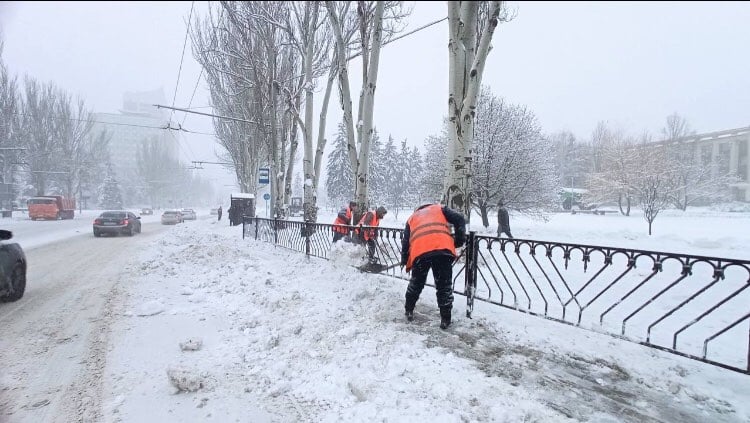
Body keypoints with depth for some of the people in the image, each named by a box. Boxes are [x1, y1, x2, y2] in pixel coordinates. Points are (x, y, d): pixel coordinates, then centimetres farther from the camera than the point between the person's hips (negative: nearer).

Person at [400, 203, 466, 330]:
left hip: (419, 252, 2)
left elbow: (405, 241, 27)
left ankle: (409, 311, 37)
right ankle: (445, 319, 14)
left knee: (416, 283, 23)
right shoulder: (440, 209, 31)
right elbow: (459, 219, 15)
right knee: (444, 285, 11)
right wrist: (460, 240, 20)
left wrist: (405, 261, 37)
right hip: (443, 249, -1)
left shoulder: (412, 218, 35)